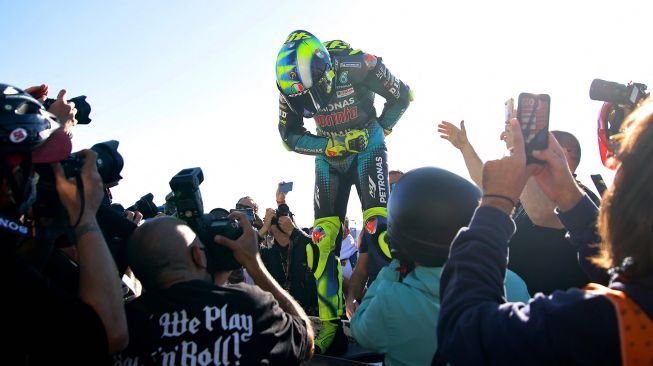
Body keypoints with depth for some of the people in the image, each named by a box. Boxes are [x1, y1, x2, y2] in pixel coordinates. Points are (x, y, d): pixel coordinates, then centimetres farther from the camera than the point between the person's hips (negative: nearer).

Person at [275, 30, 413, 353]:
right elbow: (290, 136, -3)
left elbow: (402, 96, -8)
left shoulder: (358, 65, -26)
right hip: (330, 154, 3)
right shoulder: (292, 87, -15)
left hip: (367, 147, -3)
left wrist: (381, 128, -1)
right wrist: (328, 146, -17)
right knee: (323, 238, -4)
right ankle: (330, 322, 6)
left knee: (378, 224, -21)